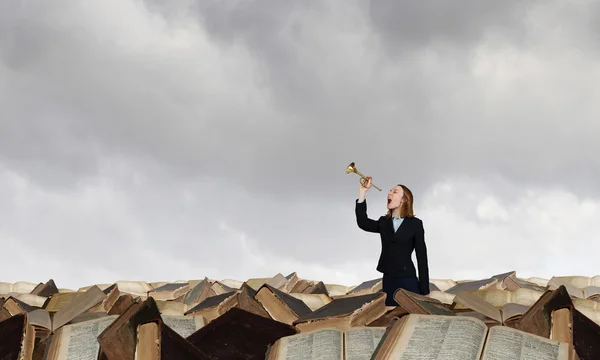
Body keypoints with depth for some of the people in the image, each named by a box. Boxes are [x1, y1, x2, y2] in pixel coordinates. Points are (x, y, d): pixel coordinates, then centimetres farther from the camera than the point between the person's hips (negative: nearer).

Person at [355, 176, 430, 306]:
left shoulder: (415, 223, -1)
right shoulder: (383, 222, 11)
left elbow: (422, 257, -3)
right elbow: (363, 223, -9)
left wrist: (425, 291, -6)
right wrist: (362, 192, -15)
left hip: (408, 281, -4)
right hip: (388, 281, 4)